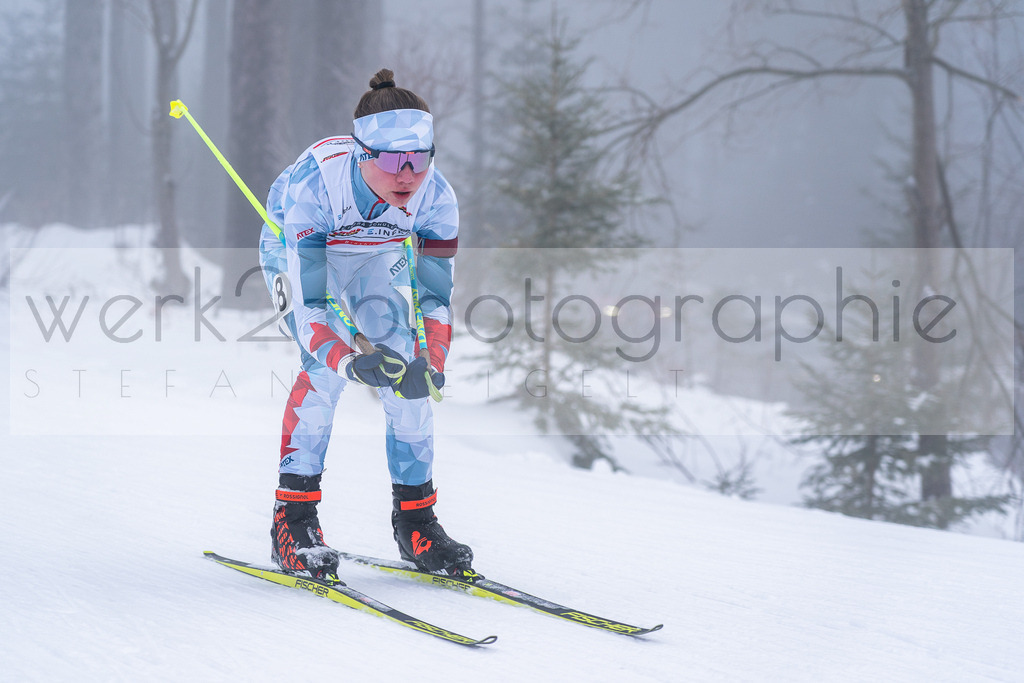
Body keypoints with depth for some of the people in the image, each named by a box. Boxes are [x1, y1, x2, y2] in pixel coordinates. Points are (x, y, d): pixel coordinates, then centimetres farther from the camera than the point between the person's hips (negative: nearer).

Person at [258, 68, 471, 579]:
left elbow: (435, 297, -22)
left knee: (405, 367, -12)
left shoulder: (435, 197, -30)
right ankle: (293, 518, -16)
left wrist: (430, 366, -40)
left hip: (372, 255, 3)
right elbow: (308, 304, -41)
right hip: (292, 248, -3)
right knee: (326, 364, -24)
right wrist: (350, 361, -57)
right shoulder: (314, 185, -41)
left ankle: (415, 520, 2)